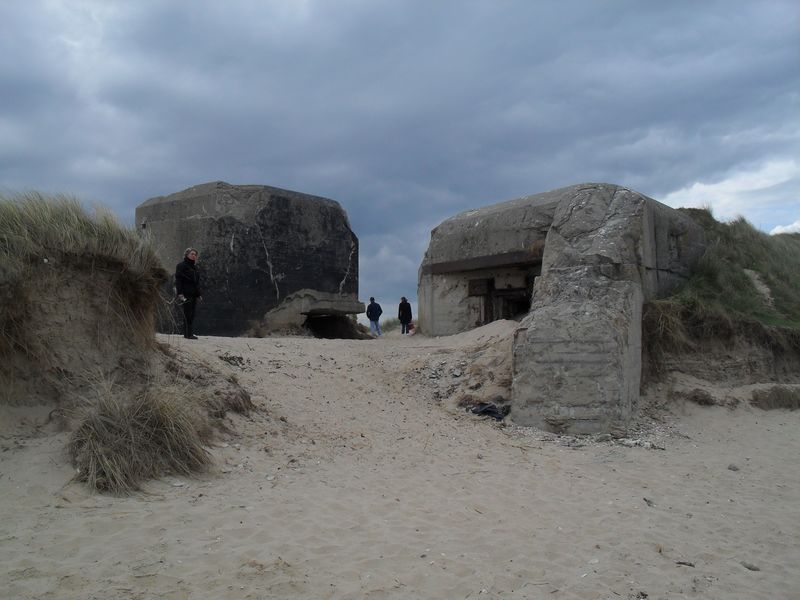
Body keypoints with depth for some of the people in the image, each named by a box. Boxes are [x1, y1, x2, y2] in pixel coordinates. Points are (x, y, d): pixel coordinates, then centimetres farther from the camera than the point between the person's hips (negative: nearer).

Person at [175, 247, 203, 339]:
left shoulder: (194, 266, 20)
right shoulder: (181, 265, -3)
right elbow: (178, 280, -10)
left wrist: (199, 294, 19)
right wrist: (180, 293, -19)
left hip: (193, 294, 8)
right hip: (185, 294, -8)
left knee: (191, 315, 7)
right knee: (187, 314, -10)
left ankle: (187, 333, 12)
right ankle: (188, 334, -10)